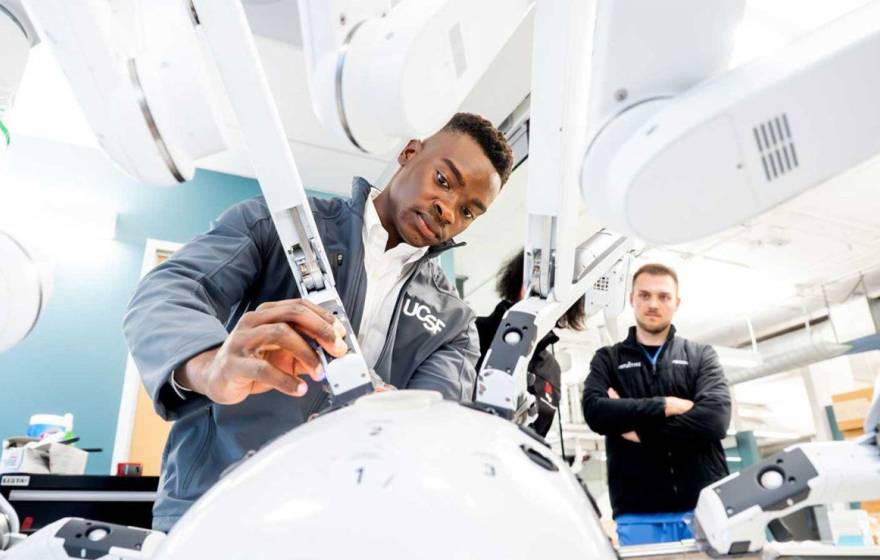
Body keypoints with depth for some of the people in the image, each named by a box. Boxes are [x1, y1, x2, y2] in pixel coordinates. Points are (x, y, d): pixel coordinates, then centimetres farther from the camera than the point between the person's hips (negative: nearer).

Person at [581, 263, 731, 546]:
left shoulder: (701, 355, 10)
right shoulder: (607, 359, 10)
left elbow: (716, 417, -7)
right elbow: (595, 411, -9)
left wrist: (639, 430, -8)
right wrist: (666, 406, -11)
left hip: (705, 508, 1)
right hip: (638, 516, 0)